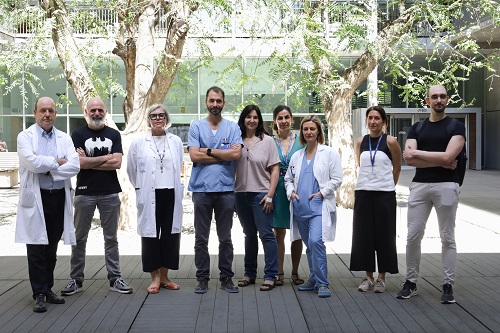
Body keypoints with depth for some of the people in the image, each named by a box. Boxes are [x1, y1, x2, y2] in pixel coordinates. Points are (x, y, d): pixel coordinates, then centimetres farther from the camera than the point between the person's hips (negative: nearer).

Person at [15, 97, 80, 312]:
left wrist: (47, 169, -11)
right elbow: (32, 162, -17)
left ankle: (48, 289, 23)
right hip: (36, 198, -3)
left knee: (51, 248, 12)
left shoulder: (64, 138, 10)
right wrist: (56, 162, -7)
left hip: (59, 197, 3)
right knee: (36, 248, -1)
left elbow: (75, 166, -5)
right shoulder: (25, 136, 1)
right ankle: (39, 294, 6)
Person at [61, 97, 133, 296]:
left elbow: (117, 163, -5)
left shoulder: (114, 135, 8)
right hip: (85, 193, -1)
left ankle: (115, 279, 14)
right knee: (79, 238, 4)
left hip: (110, 193, 2)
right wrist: (105, 158, -7)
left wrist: (89, 162, -8)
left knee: (111, 238, 8)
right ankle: (76, 280, 14)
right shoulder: (78, 135, 3)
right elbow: (79, 162, -12)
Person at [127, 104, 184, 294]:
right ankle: (155, 278, 11)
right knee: (150, 234, 1)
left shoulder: (176, 141, 6)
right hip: (149, 196, -2)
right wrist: (142, 189, 12)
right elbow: (131, 170, 8)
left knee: (170, 234, 6)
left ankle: (164, 276, 19)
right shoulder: (139, 143, 1)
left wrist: (177, 188, 11)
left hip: (171, 195, 2)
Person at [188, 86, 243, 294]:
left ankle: (226, 278, 18)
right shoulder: (196, 127, 5)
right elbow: (194, 155, -7)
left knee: (225, 238, 8)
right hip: (201, 189, 0)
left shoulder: (233, 128, 7)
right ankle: (202, 278, 15)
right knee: (201, 238, 5)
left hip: (226, 189, 0)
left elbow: (236, 154, -8)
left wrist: (208, 151, -6)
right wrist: (224, 154, -5)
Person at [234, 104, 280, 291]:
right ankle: (249, 273, 24)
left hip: (260, 194, -3)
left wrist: (270, 195, -10)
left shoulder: (267, 141, -1)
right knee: (249, 234, 15)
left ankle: (270, 276, 2)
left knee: (266, 234, -4)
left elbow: (275, 169, -3)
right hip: (241, 194, 4)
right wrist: (231, 192, 3)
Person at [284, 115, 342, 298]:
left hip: (319, 207, -5)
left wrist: (322, 193, -11)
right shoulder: (296, 156, 16)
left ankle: (322, 283, -11)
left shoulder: (329, 153, 2)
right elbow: (288, 178, 22)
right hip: (300, 207, 5)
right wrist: (291, 192, 3)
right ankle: (314, 279, 25)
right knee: (309, 245, 12)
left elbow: (336, 179, -2)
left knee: (315, 241, -20)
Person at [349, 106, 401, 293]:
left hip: (384, 193, -3)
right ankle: (368, 277, 16)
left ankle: (381, 278, 13)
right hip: (363, 192, 3)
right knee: (363, 235, 5)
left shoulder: (390, 141, -3)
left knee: (384, 235, 2)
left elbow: (397, 167, 7)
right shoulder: (360, 142, 6)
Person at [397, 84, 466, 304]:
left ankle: (448, 285, 12)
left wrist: (417, 152, -5)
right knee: (413, 236, 4)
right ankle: (411, 282, 15)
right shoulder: (417, 128, 11)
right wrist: (441, 162, -9)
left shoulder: (456, 127, 2)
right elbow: (408, 159, -4)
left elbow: (447, 156, -14)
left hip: (446, 186, -3)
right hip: (419, 186, 3)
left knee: (447, 238, 4)